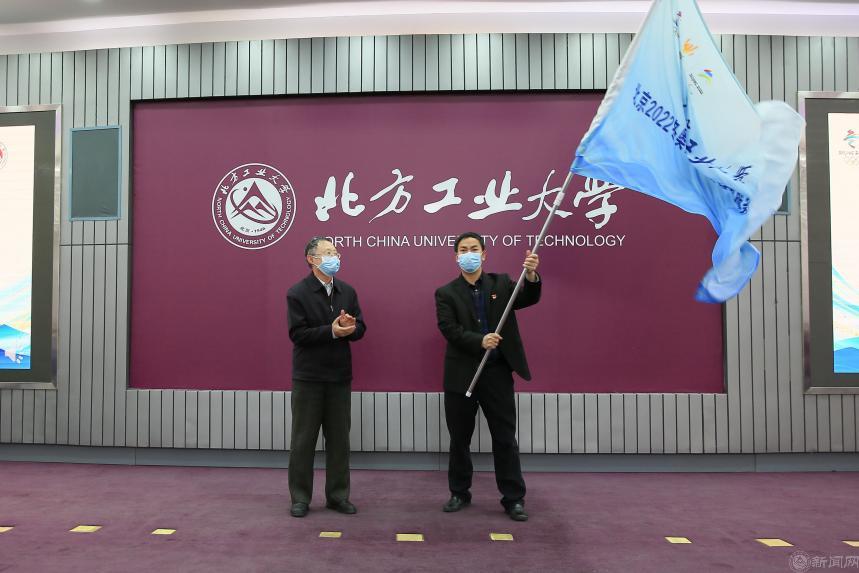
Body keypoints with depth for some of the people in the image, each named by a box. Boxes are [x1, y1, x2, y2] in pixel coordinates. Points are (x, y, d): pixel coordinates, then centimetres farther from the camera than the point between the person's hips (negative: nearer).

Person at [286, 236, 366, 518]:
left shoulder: (348, 291, 8)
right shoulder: (297, 293, -7)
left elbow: (360, 328, 7)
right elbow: (297, 334, -14)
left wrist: (351, 327, -16)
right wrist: (331, 331, -22)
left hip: (340, 376, 4)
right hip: (308, 377, -4)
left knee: (339, 439, 10)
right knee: (303, 439, 5)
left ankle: (337, 495, 21)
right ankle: (300, 497, 17)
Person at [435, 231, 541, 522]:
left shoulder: (501, 283, 6)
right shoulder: (446, 293, 1)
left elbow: (528, 299, -9)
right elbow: (449, 329, -11)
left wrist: (531, 276, -29)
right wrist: (480, 341, -26)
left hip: (497, 372, 0)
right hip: (461, 374, 0)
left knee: (505, 438, 5)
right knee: (459, 438, 11)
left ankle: (514, 498, 16)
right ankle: (459, 493, 27)